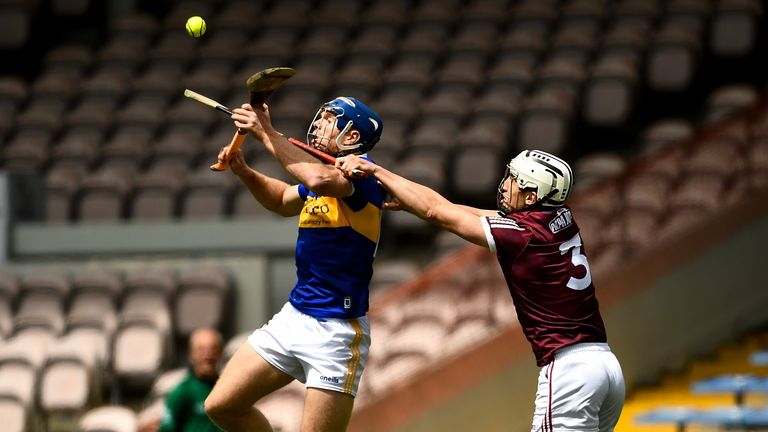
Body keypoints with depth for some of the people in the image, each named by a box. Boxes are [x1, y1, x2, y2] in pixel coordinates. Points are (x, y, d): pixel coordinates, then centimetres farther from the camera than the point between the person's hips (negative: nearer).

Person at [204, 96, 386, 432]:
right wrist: (243, 171, 16)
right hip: (293, 317, 9)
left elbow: (320, 180, -36)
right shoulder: (321, 168, 13)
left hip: (336, 332, -9)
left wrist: (267, 134, -26)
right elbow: (282, 200, 34)